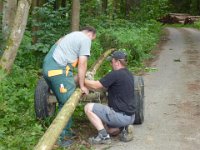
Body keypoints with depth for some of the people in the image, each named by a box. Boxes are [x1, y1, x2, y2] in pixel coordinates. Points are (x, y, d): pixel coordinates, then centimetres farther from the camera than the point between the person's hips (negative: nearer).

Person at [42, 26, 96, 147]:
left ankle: (66, 131, 26)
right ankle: (59, 138, -4)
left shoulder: (72, 35, 30)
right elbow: (82, 64, -3)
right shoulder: (85, 39, 3)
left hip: (47, 68, 10)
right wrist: (82, 86, 4)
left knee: (64, 102, 17)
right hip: (58, 69, -9)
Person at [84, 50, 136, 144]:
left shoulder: (116, 74, -19)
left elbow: (96, 86, -13)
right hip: (130, 117, 10)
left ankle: (104, 136, -9)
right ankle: (123, 128, 6)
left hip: (121, 115, -10)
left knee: (88, 108, -7)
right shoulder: (128, 74, 10)